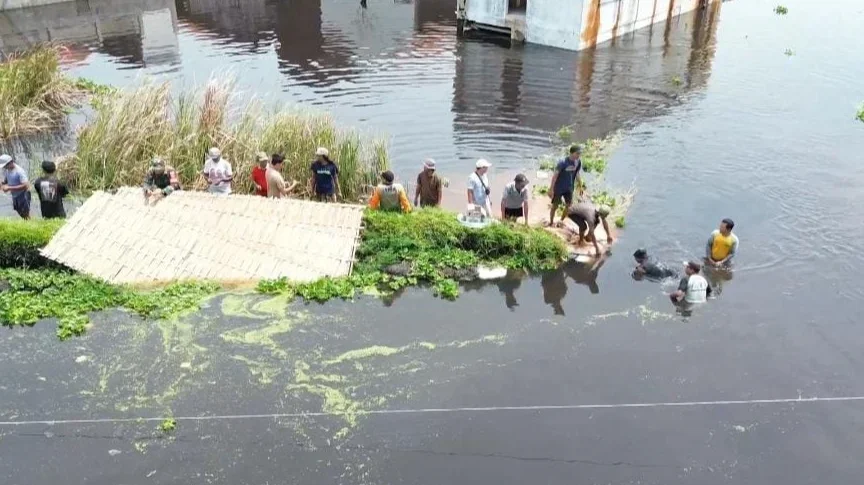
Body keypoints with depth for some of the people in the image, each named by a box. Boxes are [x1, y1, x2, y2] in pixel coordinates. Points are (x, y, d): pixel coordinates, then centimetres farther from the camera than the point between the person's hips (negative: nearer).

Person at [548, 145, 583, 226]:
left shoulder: (578, 162, -7)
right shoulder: (563, 163, -25)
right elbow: (555, 175, -22)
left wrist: (580, 187, 11)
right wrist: (551, 189, -22)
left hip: (569, 187, 6)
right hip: (559, 187, -5)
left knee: (569, 205, 8)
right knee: (555, 206, 6)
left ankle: (561, 220, 30)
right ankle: (551, 222, 25)